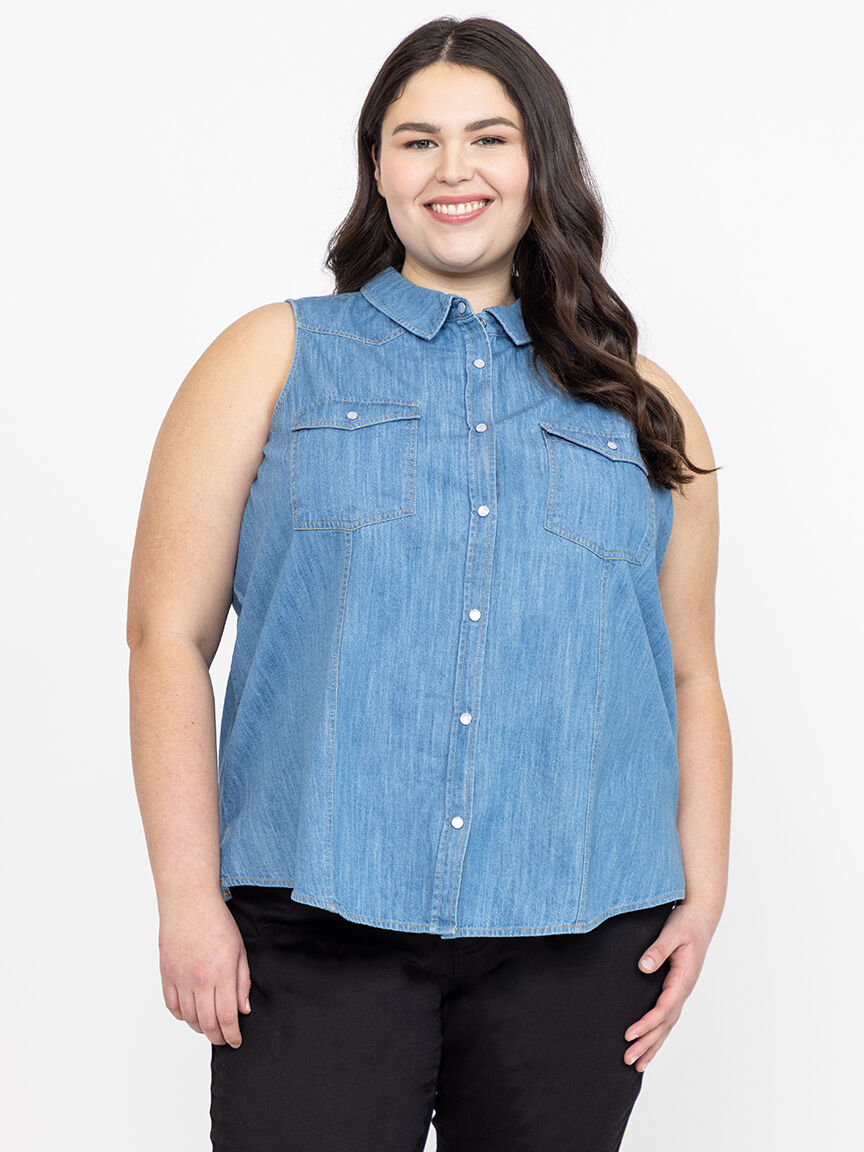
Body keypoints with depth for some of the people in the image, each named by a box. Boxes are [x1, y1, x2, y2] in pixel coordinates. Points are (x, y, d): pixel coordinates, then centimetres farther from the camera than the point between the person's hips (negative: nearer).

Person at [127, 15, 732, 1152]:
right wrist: (190, 898, -6)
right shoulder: (275, 360, 8)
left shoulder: (645, 410, 15)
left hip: (575, 940, 2)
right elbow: (168, 637, 1)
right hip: (320, 928, -2)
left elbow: (690, 681, 15)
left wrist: (702, 896, 4)